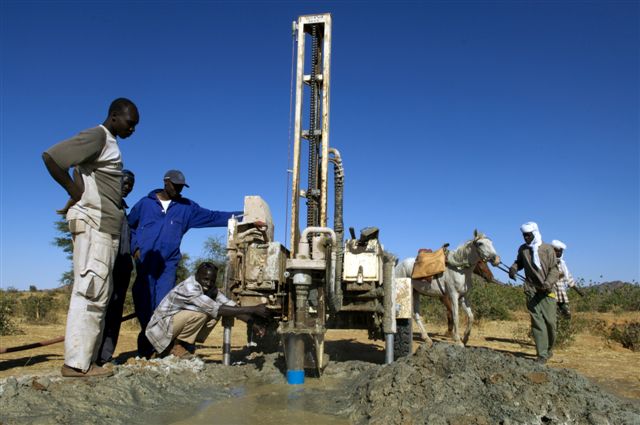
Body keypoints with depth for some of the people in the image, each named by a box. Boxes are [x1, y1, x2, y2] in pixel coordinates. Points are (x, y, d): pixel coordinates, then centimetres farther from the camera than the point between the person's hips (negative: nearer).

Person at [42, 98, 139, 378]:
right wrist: (75, 192, -12)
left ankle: (86, 360, 12)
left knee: (98, 294, 7)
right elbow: (50, 156, -17)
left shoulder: (110, 142, 20)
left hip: (105, 227, 9)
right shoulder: (96, 136, -7)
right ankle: (76, 363, -7)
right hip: (93, 224, -9)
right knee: (90, 292, -10)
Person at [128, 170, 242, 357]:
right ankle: (144, 350, 15)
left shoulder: (187, 207, 10)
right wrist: (135, 247, 5)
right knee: (144, 308, 2)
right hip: (144, 263, 0)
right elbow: (130, 225, 18)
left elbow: (213, 217, 5)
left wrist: (241, 215, -3)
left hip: (168, 265, 0)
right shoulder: (145, 203, 9)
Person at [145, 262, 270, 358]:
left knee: (214, 314, -7)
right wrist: (252, 309, -37)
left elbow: (230, 305, -8)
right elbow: (217, 309, -36)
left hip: (174, 326, 8)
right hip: (160, 328, -8)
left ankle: (185, 345, 2)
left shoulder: (210, 288, -4)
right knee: (200, 313, -28)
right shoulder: (189, 288, -29)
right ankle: (176, 347, -10)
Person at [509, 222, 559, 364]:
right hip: (531, 290, 1)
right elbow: (519, 262, 23)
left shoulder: (548, 249, -1)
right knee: (537, 322, -3)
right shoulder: (523, 249, 7)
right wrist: (514, 268, -1)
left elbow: (554, 269, -2)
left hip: (547, 290, -1)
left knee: (550, 321, 3)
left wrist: (548, 283, -19)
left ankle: (549, 349, 28)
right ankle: (542, 355, 1)